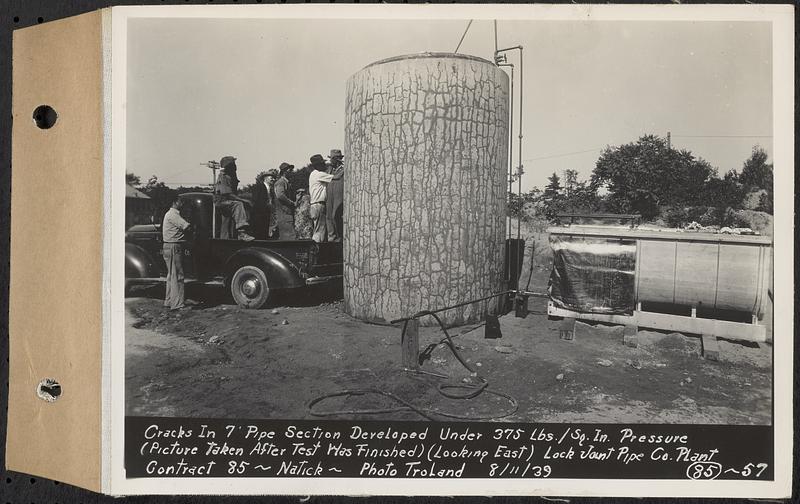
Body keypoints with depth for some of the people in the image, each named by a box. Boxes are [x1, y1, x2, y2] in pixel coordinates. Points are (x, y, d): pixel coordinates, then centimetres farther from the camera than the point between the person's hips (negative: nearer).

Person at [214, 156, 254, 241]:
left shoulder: (231, 177, 15)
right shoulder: (223, 177, -14)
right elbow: (227, 194, -21)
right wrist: (242, 200, -22)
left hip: (229, 201, 9)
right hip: (221, 201, -9)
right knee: (238, 204, -31)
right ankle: (241, 232, -41)